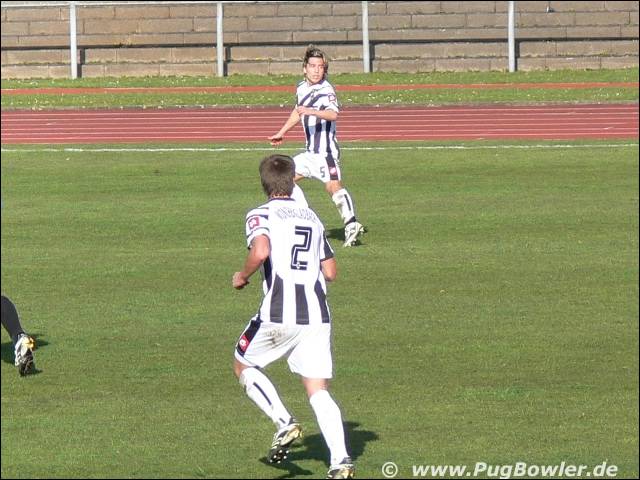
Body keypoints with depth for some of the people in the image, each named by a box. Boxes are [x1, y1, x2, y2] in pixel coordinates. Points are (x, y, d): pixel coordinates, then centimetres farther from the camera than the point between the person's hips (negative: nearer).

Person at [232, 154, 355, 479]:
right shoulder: (311, 217, 18)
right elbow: (330, 272, 16)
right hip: (318, 315, 4)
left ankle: (284, 423, 1)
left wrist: (242, 277, -2)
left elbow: (260, 252, -20)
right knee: (318, 390, 5)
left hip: (278, 315, -4)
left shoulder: (260, 215, 0)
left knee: (243, 366, 19)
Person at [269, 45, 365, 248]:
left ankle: (351, 225, -27)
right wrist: (281, 133, 39)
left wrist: (312, 111, -47)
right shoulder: (302, 88, 12)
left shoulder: (326, 90, -14)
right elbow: (297, 112, 31)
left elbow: (333, 114, -33)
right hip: (311, 151, 9)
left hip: (325, 149, -9)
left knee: (333, 186, -21)